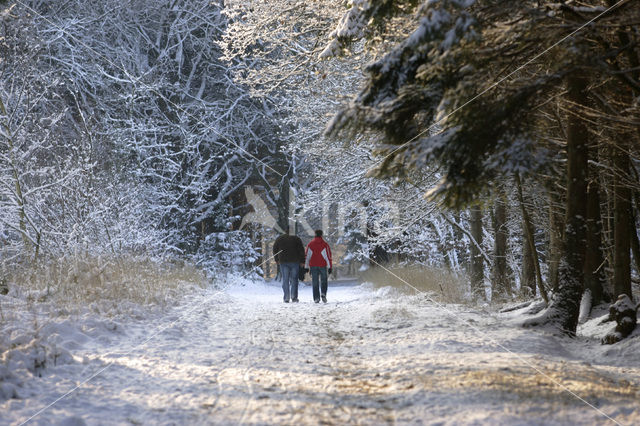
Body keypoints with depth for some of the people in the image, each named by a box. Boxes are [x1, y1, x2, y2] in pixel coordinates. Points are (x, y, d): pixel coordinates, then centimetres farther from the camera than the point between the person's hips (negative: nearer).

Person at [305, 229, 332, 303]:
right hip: (322, 265, -1)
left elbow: (307, 256, 4)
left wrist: (306, 267, 9)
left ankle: (316, 298, 0)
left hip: (313, 266, 1)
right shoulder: (325, 245, -2)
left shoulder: (310, 244, 4)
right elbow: (328, 256, -5)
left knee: (315, 283, 6)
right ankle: (323, 293, -8)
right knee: (323, 281, 13)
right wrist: (330, 267, -2)